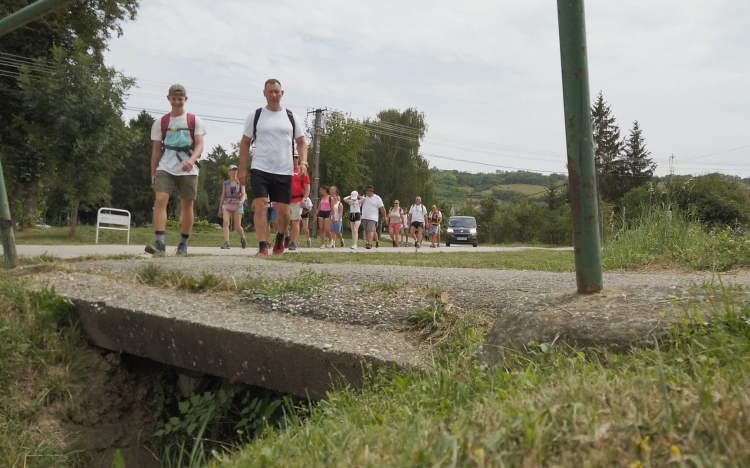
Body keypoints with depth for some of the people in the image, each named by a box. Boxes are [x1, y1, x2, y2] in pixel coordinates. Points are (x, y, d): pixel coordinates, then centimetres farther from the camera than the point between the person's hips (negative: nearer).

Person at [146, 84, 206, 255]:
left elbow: (199, 145, -5)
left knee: (187, 205, 3)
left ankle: (183, 244, 14)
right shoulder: (161, 123, 9)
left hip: (188, 170, 0)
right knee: (160, 200, -16)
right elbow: (156, 149, 11)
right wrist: (153, 173, 6)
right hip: (165, 168, 1)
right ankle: (159, 243, -22)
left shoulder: (194, 121, 4)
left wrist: (191, 159, -25)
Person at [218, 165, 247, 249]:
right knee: (225, 222, -20)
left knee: (237, 226, -2)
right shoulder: (226, 183, 8)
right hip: (227, 205, 1)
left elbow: (243, 194, -5)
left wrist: (242, 201, -28)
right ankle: (226, 243, -27)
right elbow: (223, 196, 12)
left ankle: (242, 238, 29)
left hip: (237, 205, -1)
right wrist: (220, 209, 11)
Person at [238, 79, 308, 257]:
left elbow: (301, 142, 10)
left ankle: (280, 239, 32)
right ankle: (263, 247, -11)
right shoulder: (255, 116, 4)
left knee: (283, 211, 3)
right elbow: (245, 143, 7)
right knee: (260, 206, -14)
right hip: (260, 169, -1)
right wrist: (242, 169, -1)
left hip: (284, 172, 1)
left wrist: (303, 163, -7)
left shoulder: (291, 117, 8)